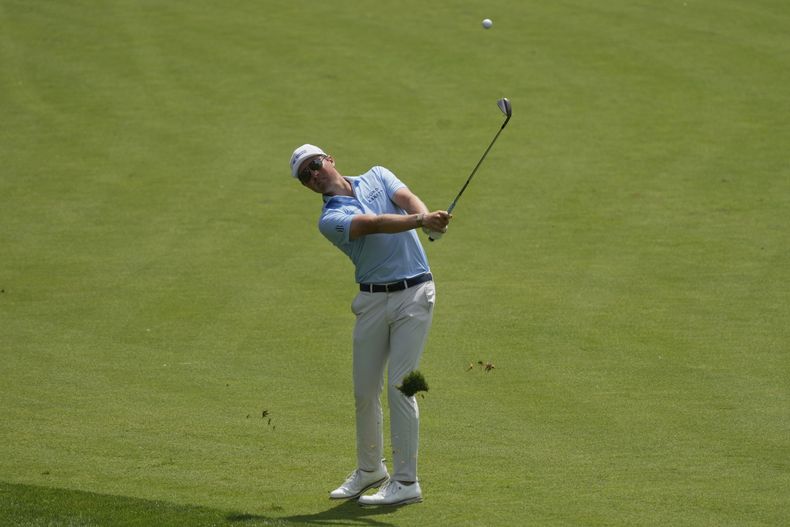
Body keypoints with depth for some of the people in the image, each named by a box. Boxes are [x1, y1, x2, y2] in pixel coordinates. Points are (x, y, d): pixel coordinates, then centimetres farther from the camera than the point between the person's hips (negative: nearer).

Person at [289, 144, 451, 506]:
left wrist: (427, 217, -33)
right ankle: (370, 470, 27)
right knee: (365, 390, 6)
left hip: (413, 293, -2)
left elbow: (408, 199, -9)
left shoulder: (377, 177, 9)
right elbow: (375, 224, -19)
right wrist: (421, 221, -34)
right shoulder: (330, 220, -2)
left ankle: (406, 482, -6)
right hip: (372, 298, 2)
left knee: (399, 386, -8)